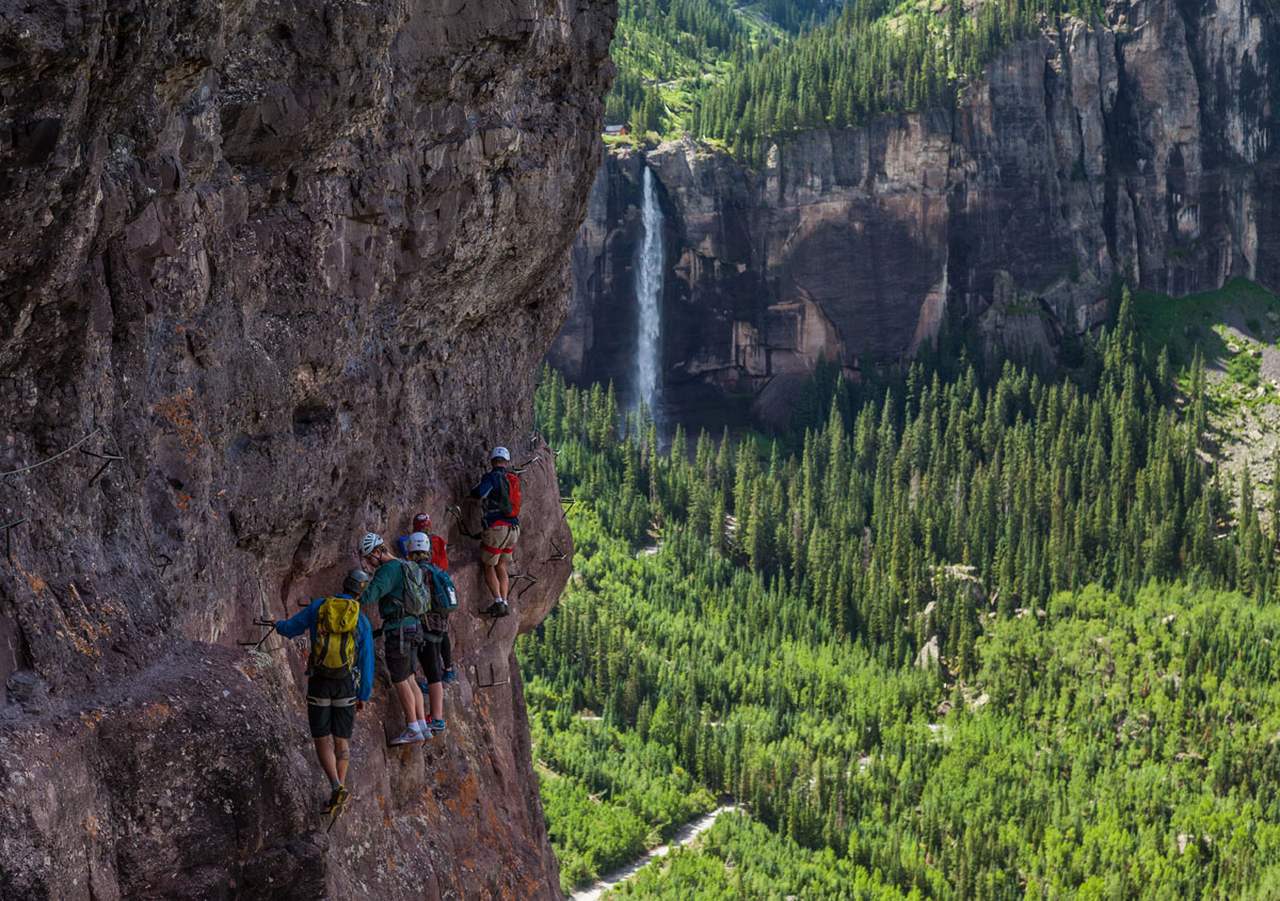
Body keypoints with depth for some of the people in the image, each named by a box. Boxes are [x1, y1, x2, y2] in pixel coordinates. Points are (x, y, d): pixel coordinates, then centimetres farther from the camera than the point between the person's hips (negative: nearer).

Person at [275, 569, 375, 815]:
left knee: (322, 741, 2)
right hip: (346, 686, 1)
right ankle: (338, 795, 12)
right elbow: (366, 662, 1)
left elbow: (290, 629, 8)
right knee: (341, 741, 13)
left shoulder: (318, 606, -1)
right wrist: (363, 696, 12)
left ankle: (337, 788, -19)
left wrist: (279, 625, 35)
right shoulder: (362, 621, -1)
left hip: (318, 684, -1)